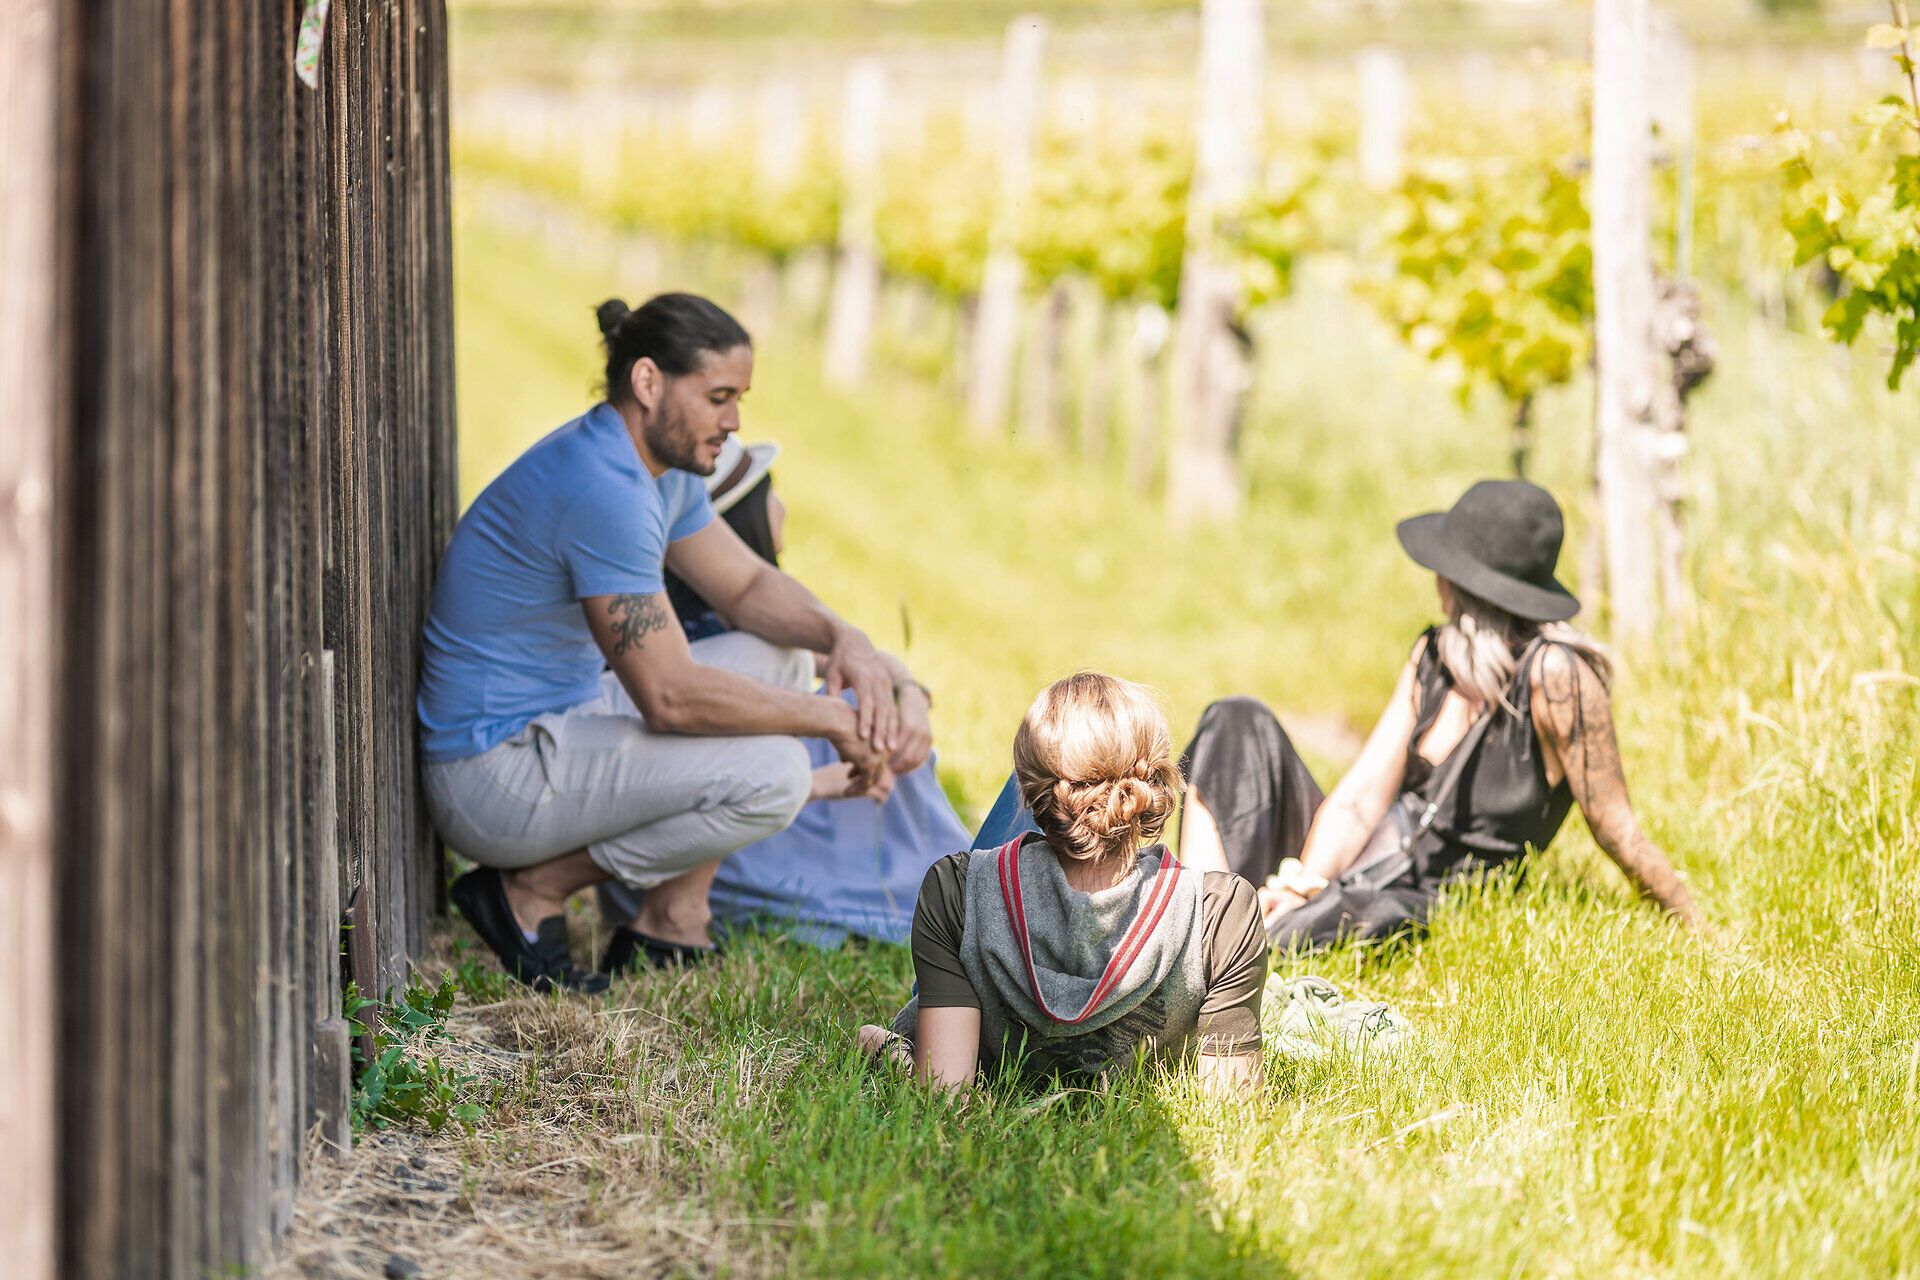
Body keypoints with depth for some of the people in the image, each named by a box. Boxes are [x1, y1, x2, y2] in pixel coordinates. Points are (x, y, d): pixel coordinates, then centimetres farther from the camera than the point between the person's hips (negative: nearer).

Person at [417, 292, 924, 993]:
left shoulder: (662, 464, 7)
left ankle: (669, 925, 12)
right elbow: (670, 697, -27)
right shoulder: (603, 488, -25)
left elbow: (748, 584, 18)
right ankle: (533, 890, -5)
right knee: (772, 774, -22)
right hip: (495, 772, -11)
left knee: (780, 657, 16)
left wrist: (844, 638, -4)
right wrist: (834, 721, -18)